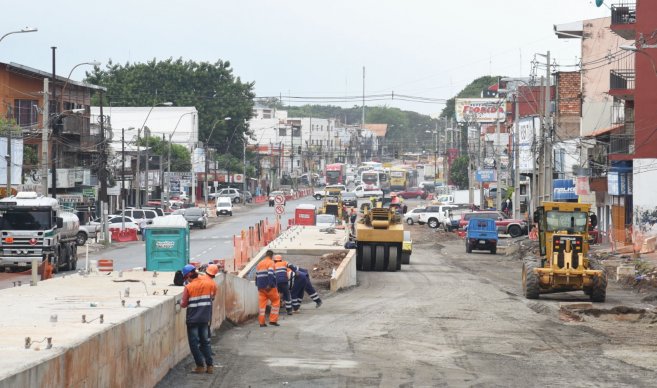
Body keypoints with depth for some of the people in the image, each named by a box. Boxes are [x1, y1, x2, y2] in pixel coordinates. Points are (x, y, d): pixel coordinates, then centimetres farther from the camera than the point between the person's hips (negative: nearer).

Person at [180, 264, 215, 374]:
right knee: (205, 341, 15)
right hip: (205, 318, 5)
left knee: (194, 342, 5)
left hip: (193, 319, -5)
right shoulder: (207, 283, -2)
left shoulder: (188, 287, -14)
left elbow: (183, 304, -9)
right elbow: (214, 289, 19)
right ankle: (209, 365, 12)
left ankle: (200, 366, 3)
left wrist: (181, 302, 11)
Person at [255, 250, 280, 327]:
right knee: (276, 301, 7)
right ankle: (273, 320, 1)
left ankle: (261, 322, 0)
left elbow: (256, 275, 18)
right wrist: (270, 285, -23)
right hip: (269, 287, -6)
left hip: (261, 287, 6)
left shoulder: (259, 264, 17)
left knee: (262, 303, 5)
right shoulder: (270, 262, -5)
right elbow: (270, 274, -18)